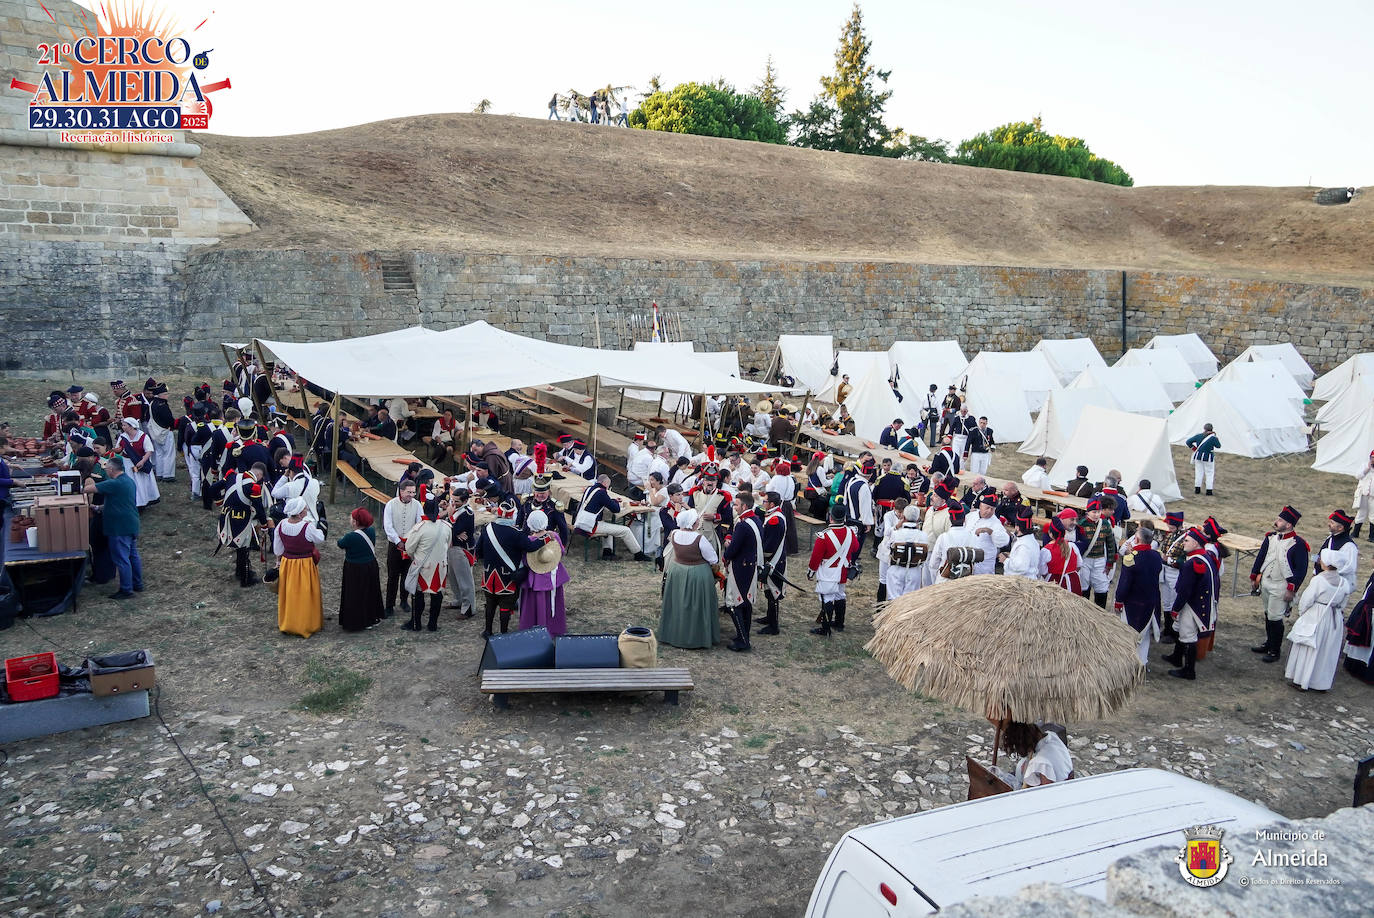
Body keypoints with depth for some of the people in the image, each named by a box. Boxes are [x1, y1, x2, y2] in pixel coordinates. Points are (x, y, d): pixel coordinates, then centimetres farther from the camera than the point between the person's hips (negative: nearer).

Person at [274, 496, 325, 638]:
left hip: (286, 564, 5)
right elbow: (320, 540, -7)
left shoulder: (281, 525, -8)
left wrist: (281, 560, 19)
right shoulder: (308, 527, -25)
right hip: (305, 566, -5)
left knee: (288, 595, 20)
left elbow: (277, 550, 3)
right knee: (305, 596, 11)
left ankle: (286, 623, 33)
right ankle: (305, 625, 22)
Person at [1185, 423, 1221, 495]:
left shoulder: (1198, 436, -4)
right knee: (1209, 474, 7)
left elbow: (1188, 442, -1)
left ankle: (1197, 489, 13)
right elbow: (1218, 446, 4)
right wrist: (1217, 439, 17)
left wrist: (1193, 448, 8)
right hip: (1208, 458, -3)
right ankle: (1209, 491, 6)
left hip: (1198, 456, 3)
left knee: (1199, 473, 12)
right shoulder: (1213, 438, -12)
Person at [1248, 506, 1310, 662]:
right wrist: (1254, 577, 14)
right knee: (1268, 615, 17)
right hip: (1265, 583, 7)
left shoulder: (1298, 544, -16)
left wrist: (1292, 589, -15)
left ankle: (1275, 651, 10)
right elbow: (1261, 556, 13)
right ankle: (1268, 643, 32)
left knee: (1275, 618, -2)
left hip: (1281, 587, -6)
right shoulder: (1271, 537, 3)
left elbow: (1301, 570, -14)